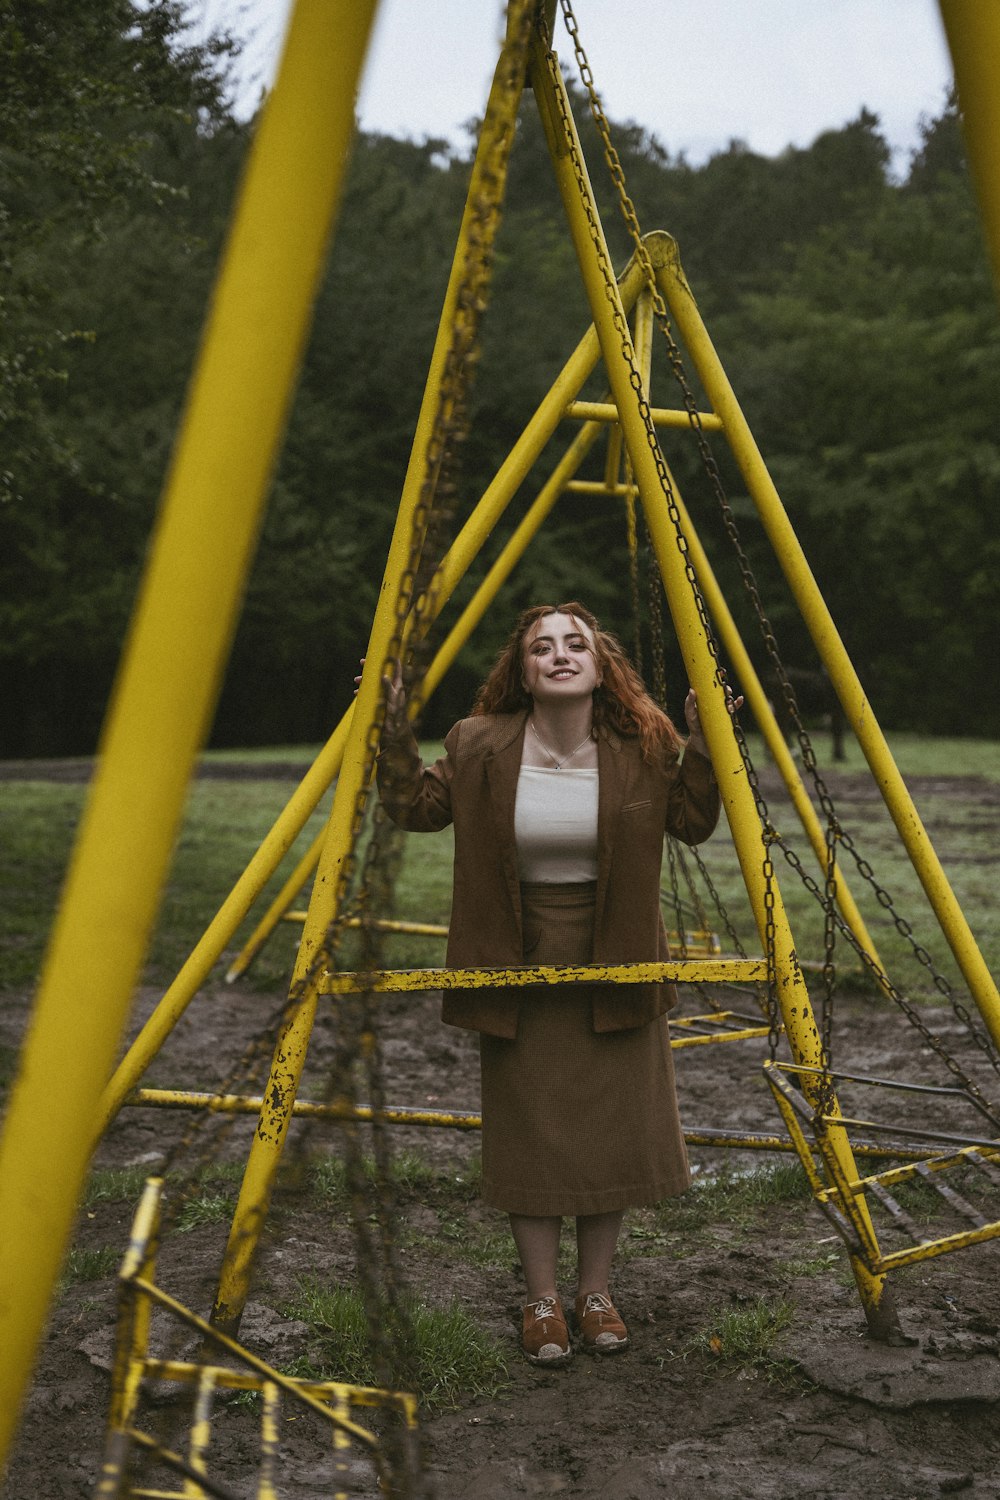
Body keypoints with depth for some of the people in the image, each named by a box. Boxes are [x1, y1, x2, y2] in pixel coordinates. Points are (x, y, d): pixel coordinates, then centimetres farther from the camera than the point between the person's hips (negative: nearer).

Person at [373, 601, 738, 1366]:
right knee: (531, 1138, 5)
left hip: (615, 973, 1)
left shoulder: (642, 748, -6)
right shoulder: (479, 746, -7)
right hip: (520, 973, -1)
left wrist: (704, 745, -12)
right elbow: (417, 807, 2)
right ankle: (542, 1300, 22)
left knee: (614, 1133, 7)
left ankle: (596, 1291, 26)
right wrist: (393, 730, -8)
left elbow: (694, 824, 0)